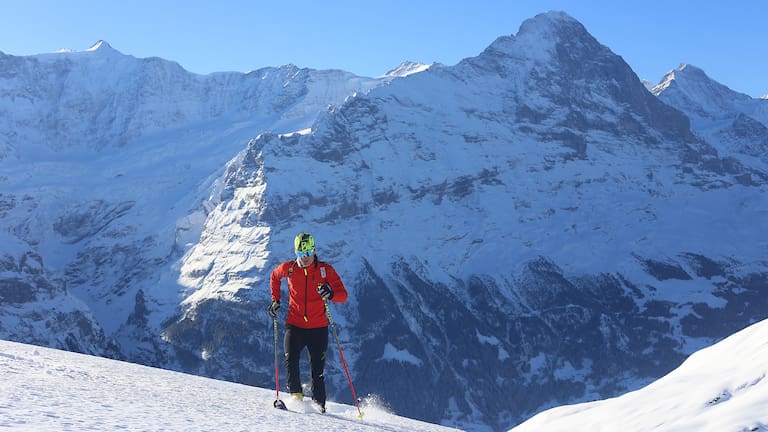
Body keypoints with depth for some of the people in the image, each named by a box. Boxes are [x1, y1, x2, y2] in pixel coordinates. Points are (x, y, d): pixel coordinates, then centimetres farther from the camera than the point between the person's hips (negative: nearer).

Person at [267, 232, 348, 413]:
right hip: (294, 325, 1)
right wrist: (275, 301, 12)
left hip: (318, 328, -1)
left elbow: (343, 295, -9)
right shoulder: (288, 268, 0)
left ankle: (319, 404, 16)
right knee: (290, 360, -18)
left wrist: (331, 294, -32)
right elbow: (274, 276, 23)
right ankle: (296, 396, -6)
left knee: (317, 371, 3)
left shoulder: (325, 269, -5)